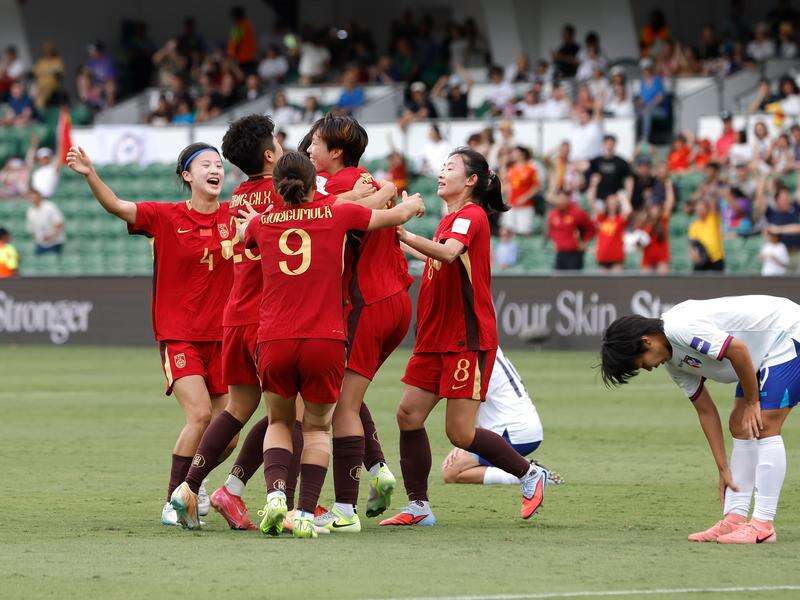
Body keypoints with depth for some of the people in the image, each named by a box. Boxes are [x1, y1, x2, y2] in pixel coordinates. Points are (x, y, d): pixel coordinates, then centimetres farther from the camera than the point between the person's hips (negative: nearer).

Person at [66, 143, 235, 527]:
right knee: (200, 414, -20)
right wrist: (90, 175, -33)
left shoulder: (235, 216, 2)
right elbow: (115, 206, -16)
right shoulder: (166, 217, -6)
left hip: (220, 337, 4)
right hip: (178, 335, -4)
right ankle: (172, 502, -6)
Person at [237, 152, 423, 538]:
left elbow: (242, 231, 33)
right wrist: (412, 203, 39)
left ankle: (275, 492, -3)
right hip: (325, 342, -1)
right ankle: (305, 514, 2)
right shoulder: (336, 214, 3)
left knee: (279, 422, 22)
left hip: (274, 342, 1)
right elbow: (396, 215, 17)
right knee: (317, 428, 16)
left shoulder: (262, 223, 8)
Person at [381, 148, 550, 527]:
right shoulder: (450, 219, 19)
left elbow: (448, 253, -31)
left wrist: (405, 236, -39)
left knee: (460, 432, -8)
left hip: (468, 339, -9)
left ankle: (530, 476, 11)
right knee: (408, 415, -2)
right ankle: (418, 507, 4)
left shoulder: (471, 216, -10)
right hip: (435, 339, 9)